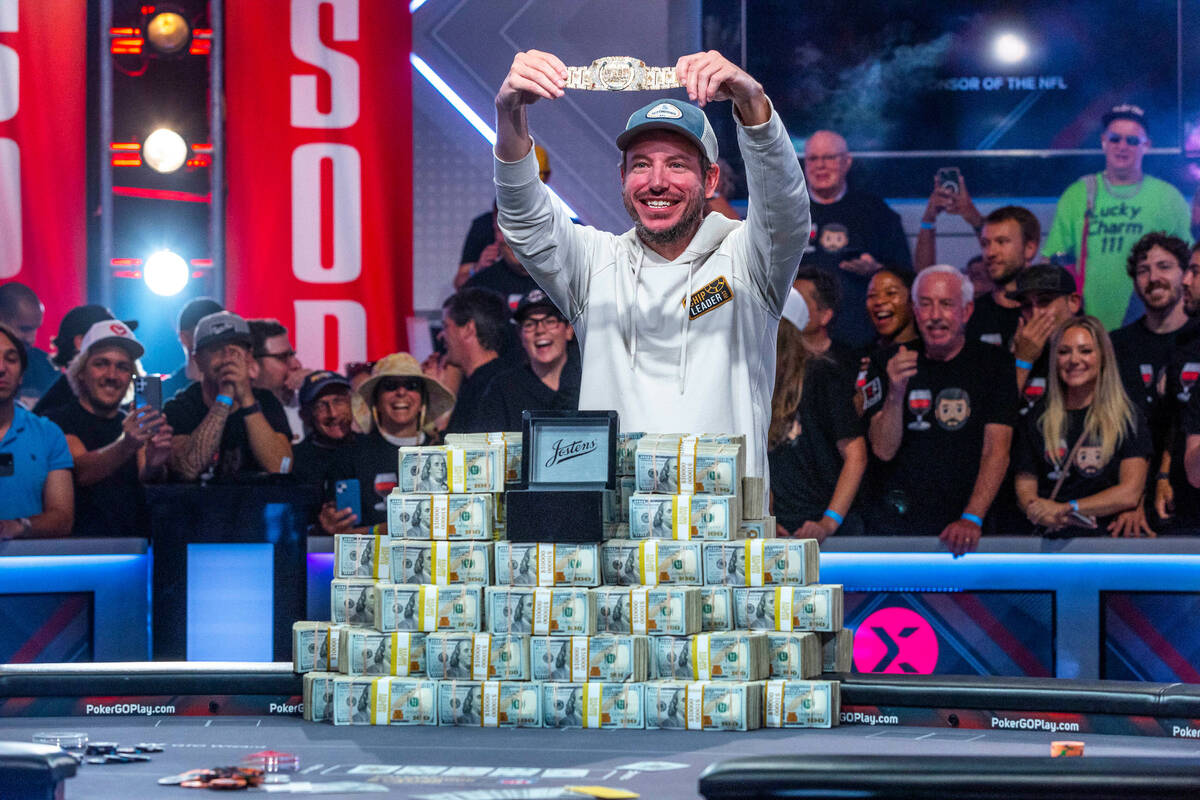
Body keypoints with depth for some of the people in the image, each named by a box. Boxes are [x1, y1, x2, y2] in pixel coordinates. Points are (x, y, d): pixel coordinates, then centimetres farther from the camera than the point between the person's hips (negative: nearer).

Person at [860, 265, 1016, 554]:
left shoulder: (996, 364, 4)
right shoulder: (886, 364, 9)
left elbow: (996, 450, -4)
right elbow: (884, 450, 1)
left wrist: (971, 519, -17)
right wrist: (895, 393, -16)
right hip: (895, 523, 1)